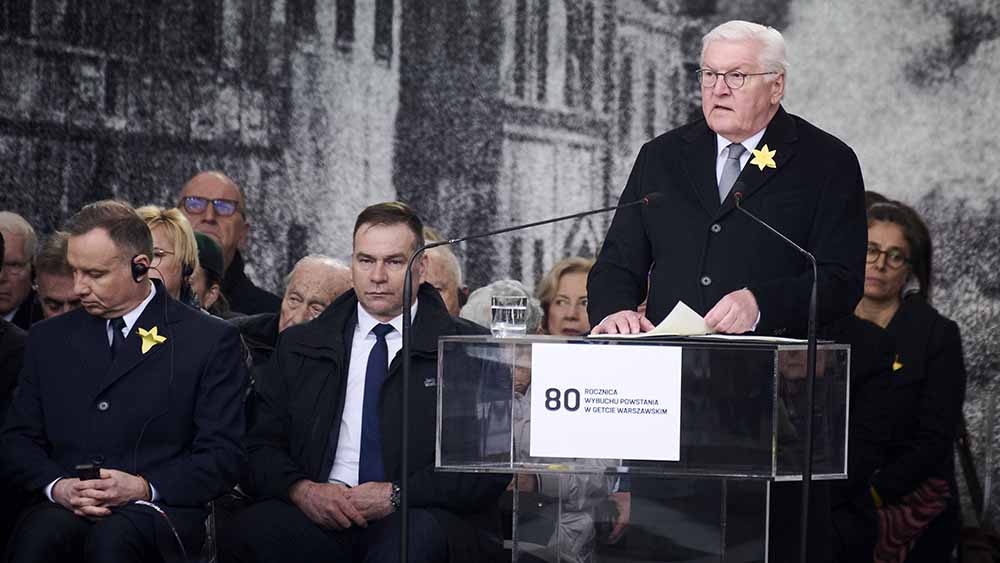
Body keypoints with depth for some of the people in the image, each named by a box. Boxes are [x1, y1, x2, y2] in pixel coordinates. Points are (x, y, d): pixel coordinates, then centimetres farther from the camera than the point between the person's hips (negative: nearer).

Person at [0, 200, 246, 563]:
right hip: (64, 507, 2)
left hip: (159, 509, -2)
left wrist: (143, 488, -15)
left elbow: (223, 455, 1)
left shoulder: (210, 340, 5)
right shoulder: (48, 339, 18)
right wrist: (57, 486, -8)